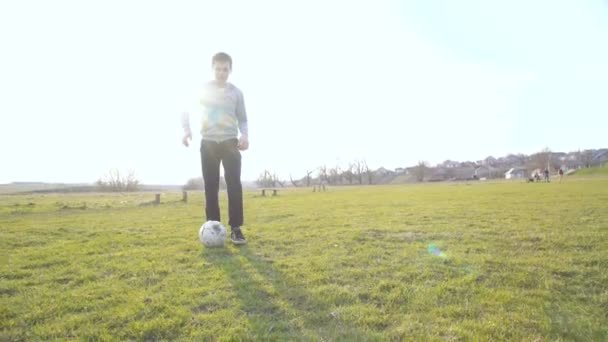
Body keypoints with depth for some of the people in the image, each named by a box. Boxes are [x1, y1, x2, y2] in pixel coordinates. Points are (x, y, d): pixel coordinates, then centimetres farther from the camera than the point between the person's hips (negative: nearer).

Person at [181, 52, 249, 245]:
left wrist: (244, 135, -9)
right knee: (211, 186, 0)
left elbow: (242, 118, 10)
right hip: (208, 142, 1)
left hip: (230, 142, -1)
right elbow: (186, 110, 11)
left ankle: (236, 228, -8)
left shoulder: (236, 92, 6)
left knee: (234, 184, -11)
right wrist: (186, 129, -7)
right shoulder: (202, 89, 6)